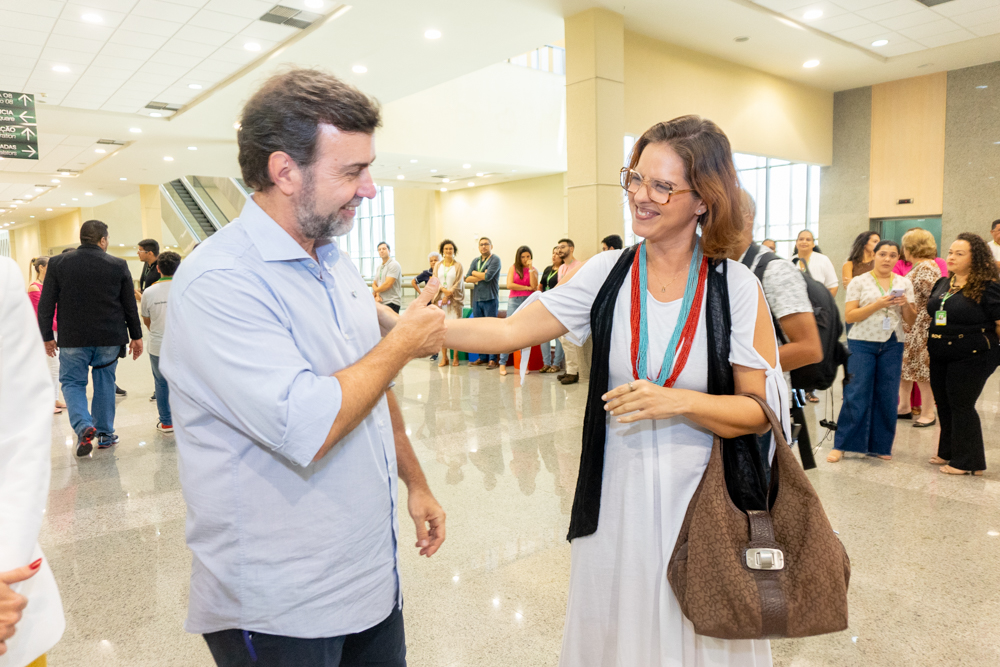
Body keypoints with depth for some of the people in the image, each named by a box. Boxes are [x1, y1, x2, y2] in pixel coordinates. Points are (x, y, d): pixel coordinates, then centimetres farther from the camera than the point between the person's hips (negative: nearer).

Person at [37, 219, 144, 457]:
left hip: (73, 339, -1)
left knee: (72, 382, 12)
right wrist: (136, 336, 10)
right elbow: (130, 305, 1)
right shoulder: (118, 265, -3)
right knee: (104, 383, 13)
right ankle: (105, 433, 20)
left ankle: (83, 426, -9)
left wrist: (47, 336, 9)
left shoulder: (58, 264, -3)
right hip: (109, 339, 1)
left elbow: (45, 304, -1)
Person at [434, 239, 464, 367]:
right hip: (440, 299, 2)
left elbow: (458, 283, -2)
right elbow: (435, 281, 5)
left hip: (454, 300, -2)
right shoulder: (438, 265, 11)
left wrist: (448, 296, -9)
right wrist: (444, 290, -12)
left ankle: (455, 357, 1)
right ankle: (444, 357, 3)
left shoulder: (458, 266, 4)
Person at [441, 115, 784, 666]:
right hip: (618, 496, 2)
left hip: (704, 497, -1)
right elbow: (508, 332, -7)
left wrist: (678, 402, -22)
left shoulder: (737, 287, -7)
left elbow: (764, 411, -6)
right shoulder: (606, 274, -2)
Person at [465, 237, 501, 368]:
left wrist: (475, 273, -2)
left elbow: (488, 276, -18)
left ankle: (493, 359, -3)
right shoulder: (475, 261, 15)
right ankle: (481, 357, 17)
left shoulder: (495, 260, -4)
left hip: (490, 299, -6)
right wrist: (481, 277, -9)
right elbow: (467, 279, 4)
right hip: (476, 299, 6)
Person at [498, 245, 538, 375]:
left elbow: (534, 286, -7)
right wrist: (527, 288, -4)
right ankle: (503, 363, -1)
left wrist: (530, 269, -7)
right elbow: (509, 285, -6)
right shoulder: (513, 268, 7)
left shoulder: (534, 270, 9)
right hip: (514, 301, -1)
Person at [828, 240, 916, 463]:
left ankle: (880, 445, 16)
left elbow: (911, 321, 11)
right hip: (862, 344, -3)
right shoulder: (859, 282, 0)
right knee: (855, 395, -6)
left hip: (892, 345, 3)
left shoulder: (904, 283, 10)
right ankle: (841, 445, 2)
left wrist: (905, 305, -10)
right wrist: (878, 304, -17)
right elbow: (849, 316, -7)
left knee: (886, 396, 4)